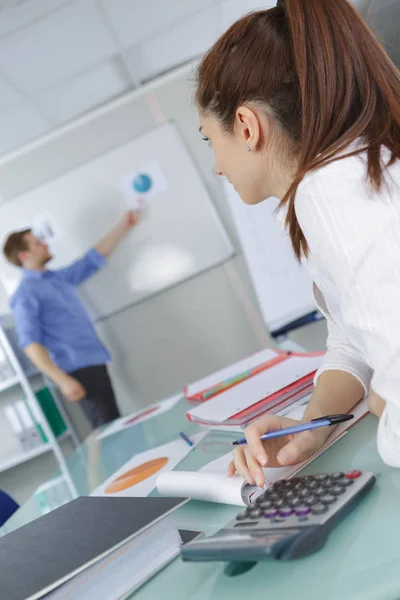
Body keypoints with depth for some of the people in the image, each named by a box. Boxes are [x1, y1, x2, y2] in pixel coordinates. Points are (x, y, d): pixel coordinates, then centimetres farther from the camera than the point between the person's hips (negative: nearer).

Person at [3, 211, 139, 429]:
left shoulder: (58, 277, 15)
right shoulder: (26, 294, -9)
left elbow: (93, 259, 25)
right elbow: (30, 344, -16)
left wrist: (123, 226, 25)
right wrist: (63, 380, -24)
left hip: (95, 363, 8)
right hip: (77, 370, -8)